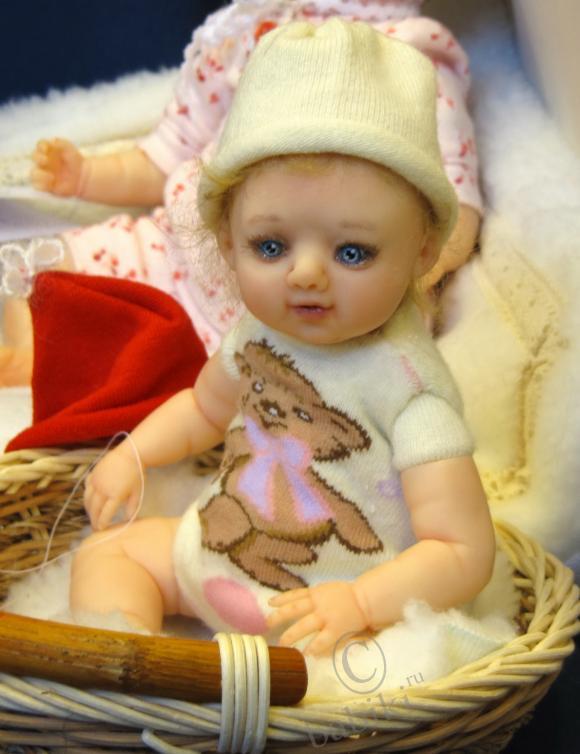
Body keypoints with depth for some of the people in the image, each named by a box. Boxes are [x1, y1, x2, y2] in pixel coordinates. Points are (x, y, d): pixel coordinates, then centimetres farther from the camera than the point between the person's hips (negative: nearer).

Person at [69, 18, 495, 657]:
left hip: (321, 607, -7)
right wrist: (132, 454, 5)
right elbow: (207, 404, 18)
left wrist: (357, 602, -40)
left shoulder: (406, 385, -28)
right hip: (222, 548, 8)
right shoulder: (263, 326, -7)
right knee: (105, 550, 9)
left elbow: (464, 554, -28)